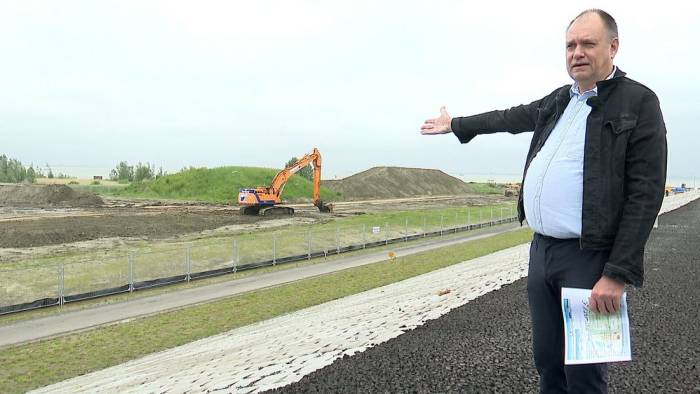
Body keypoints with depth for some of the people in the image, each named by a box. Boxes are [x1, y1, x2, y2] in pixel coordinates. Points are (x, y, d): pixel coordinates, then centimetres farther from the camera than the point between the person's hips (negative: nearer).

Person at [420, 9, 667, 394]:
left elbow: (645, 194, -12)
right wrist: (456, 124, 43)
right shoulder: (558, 102, 14)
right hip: (541, 251, 6)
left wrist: (618, 274, -17)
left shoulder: (638, 102, -6)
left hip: (591, 258, -6)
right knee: (547, 362, 14)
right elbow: (511, 117, 31)